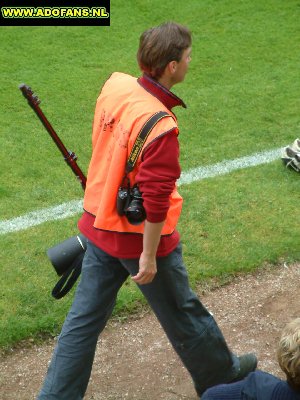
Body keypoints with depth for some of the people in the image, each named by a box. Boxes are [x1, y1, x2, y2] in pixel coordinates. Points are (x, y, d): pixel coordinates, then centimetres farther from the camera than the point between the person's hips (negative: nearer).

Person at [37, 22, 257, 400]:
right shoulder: (161, 127, -30)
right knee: (182, 312, 18)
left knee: (84, 318, 17)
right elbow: (155, 198, -26)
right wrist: (149, 255, -16)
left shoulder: (115, 85, -7)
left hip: (99, 224, 7)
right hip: (140, 237, -6)